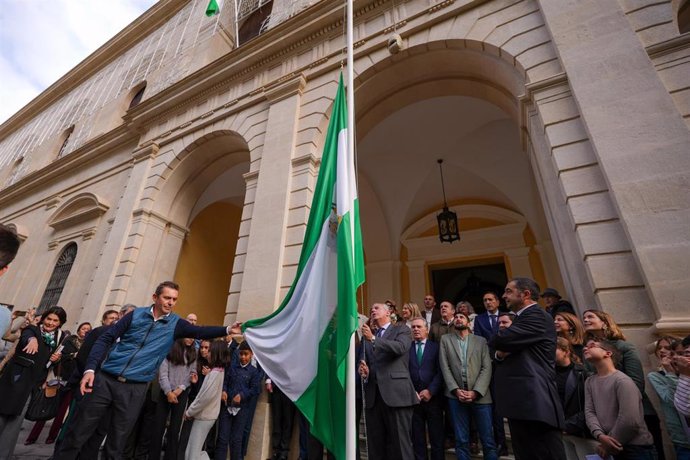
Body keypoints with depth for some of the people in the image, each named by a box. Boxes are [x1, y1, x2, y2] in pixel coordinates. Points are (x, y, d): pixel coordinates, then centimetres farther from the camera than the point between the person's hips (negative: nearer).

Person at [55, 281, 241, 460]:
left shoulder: (175, 324, -2)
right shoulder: (136, 314, -1)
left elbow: (201, 331, -12)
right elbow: (106, 338, 2)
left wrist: (227, 330, -26)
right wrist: (90, 368, -8)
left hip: (135, 389, 0)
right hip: (106, 380, 0)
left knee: (117, 441, 10)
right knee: (78, 432, 10)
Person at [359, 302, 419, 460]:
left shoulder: (401, 330, 6)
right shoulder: (367, 337, 19)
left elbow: (400, 347, -15)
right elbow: (365, 363, 16)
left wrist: (374, 339, -20)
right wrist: (363, 371, -6)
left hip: (396, 393, -4)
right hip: (373, 395, 5)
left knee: (400, 442, -2)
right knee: (375, 444, 10)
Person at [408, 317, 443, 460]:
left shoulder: (436, 347, 3)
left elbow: (440, 372, -4)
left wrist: (430, 391, -11)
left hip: (433, 398, -1)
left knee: (436, 436, 7)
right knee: (417, 437, 9)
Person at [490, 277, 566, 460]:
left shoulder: (537, 316, -11)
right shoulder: (523, 318, 21)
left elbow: (500, 340, -23)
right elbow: (504, 350, 23)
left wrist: (499, 344, 0)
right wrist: (500, 354, -1)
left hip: (534, 403, -10)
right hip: (520, 402, 10)